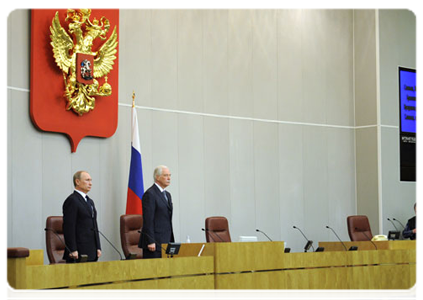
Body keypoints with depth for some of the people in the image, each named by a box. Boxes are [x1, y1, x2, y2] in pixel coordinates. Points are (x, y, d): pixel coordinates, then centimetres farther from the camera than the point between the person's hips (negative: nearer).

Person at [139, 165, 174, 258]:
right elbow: (148, 220, -15)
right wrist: (150, 242, -20)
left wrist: (171, 242, 17)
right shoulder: (150, 194, -10)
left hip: (166, 242, 8)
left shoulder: (167, 195, 18)